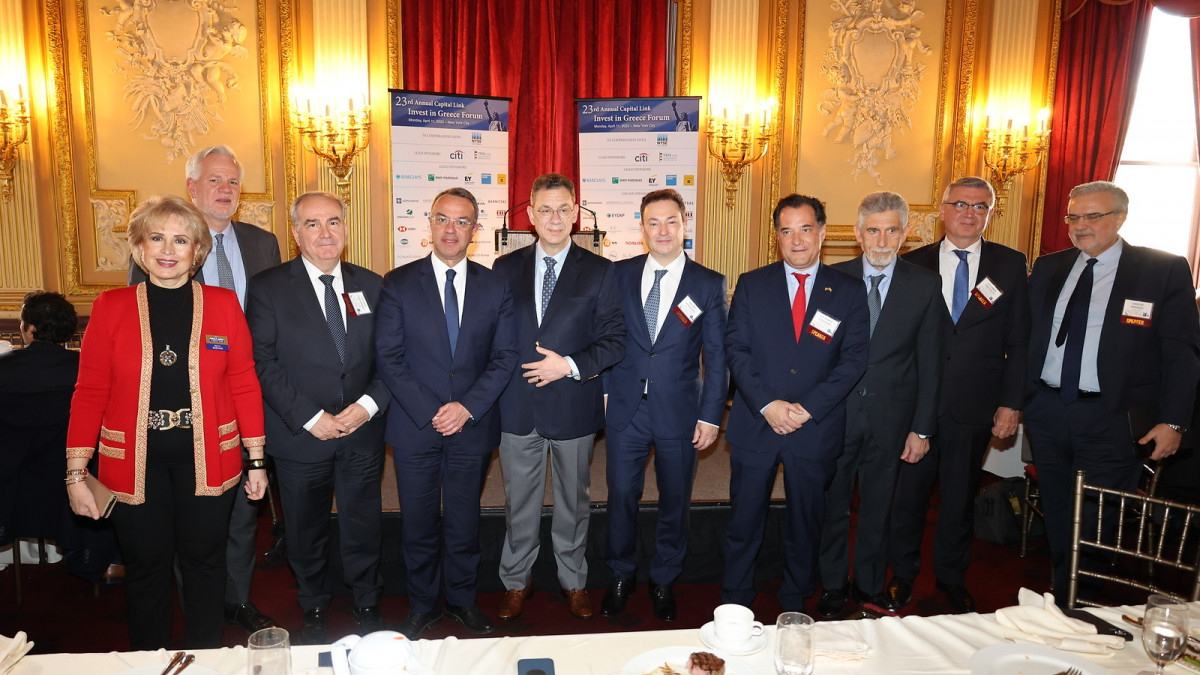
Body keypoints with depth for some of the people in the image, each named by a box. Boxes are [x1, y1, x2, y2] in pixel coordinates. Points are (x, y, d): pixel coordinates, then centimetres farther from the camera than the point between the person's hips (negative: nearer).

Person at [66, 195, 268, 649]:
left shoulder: (223, 304, -1)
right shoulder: (111, 306, -1)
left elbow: (244, 384, 0)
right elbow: (90, 392, -1)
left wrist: (256, 459, 0)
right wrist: (76, 474, -2)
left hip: (206, 457, 0)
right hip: (134, 460, 0)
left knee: (204, 560, 13)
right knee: (145, 566, 13)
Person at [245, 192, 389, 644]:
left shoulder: (371, 285, 4)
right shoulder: (268, 288, -5)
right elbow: (264, 364, -9)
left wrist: (370, 404, -11)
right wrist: (310, 418, -15)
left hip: (363, 433, 2)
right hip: (300, 436, -1)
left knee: (364, 526, 12)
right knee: (306, 533, 16)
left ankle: (367, 606, 34)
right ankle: (315, 611, 38)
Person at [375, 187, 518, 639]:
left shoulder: (494, 287, 3)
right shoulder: (398, 283, -2)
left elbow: (505, 357, 0)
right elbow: (389, 357, -6)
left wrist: (467, 407, -12)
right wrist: (430, 412, -14)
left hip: (473, 427, 1)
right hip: (415, 427, -1)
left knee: (464, 521, 13)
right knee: (419, 523, 11)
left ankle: (462, 599, 33)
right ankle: (423, 605, 31)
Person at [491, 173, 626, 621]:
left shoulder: (599, 272, -2)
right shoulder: (505, 269, 4)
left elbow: (615, 340, -5)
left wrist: (570, 365, -18)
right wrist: (499, 388, -5)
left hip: (573, 405, -1)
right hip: (517, 406, 1)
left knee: (573, 500, 15)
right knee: (519, 501, 13)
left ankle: (574, 582, 34)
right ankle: (517, 582, 33)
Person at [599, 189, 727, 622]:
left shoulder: (709, 284, -2)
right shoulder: (619, 275, 3)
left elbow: (717, 356, -2)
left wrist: (710, 416, -5)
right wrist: (606, 391, 2)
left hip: (679, 413, -1)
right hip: (625, 408, 1)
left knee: (675, 501, 12)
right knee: (621, 496, 9)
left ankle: (664, 582, 33)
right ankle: (621, 578, 31)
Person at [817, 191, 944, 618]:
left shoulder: (925, 286, 0)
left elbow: (929, 363, 1)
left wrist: (922, 428, -2)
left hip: (890, 418, 0)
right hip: (835, 414, 0)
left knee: (877, 510, 13)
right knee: (833, 506, 10)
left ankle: (869, 592, 31)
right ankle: (833, 590, 28)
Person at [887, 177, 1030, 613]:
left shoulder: (1011, 265, 3)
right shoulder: (914, 264, 1)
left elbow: (1019, 342, 3)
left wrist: (1011, 403, -3)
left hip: (975, 409, 1)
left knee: (960, 499, 14)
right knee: (907, 494, 9)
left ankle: (952, 579, 34)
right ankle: (902, 576, 28)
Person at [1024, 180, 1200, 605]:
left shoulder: (1165, 270, -4)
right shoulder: (1047, 268, 8)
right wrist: (1021, 398, 5)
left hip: (1112, 421, -4)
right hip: (1047, 412, 4)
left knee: (1096, 524, 4)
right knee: (1057, 517, 16)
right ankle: (1060, 597, 32)